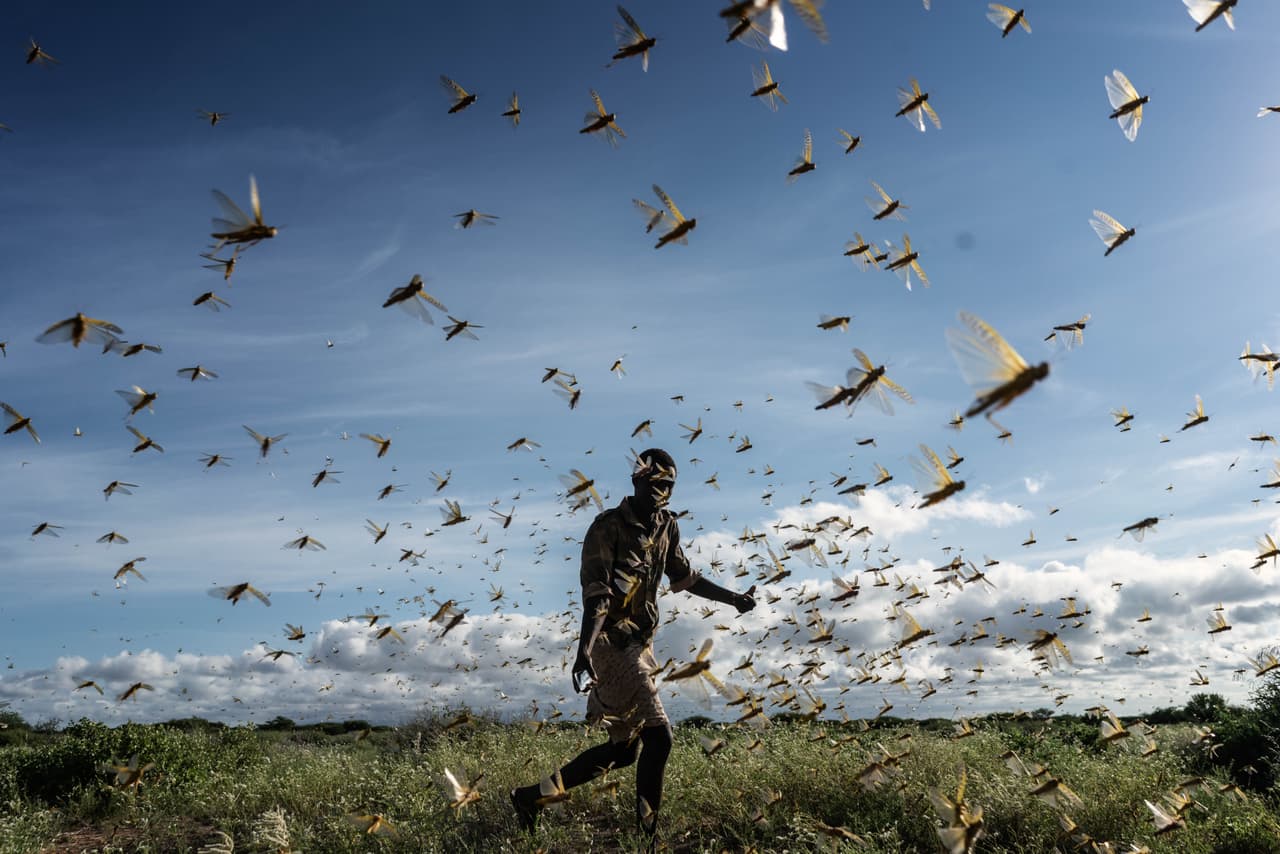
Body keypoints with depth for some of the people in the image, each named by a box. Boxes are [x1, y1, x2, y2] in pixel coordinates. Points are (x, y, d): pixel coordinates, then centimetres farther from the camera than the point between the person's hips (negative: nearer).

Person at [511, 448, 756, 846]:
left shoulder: (666, 526, 9)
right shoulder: (608, 527, -14)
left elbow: (684, 577, 23)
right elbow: (596, 593, -24)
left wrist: (733, 598, 23)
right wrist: (584, 648, -35)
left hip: (641, 643, 9)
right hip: (612, 643, -9)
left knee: (625, 747, 11)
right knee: (658, 736, -14)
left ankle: (532, 796, 21)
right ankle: (647, 834, 1)